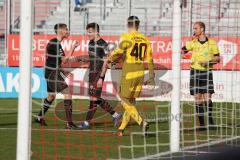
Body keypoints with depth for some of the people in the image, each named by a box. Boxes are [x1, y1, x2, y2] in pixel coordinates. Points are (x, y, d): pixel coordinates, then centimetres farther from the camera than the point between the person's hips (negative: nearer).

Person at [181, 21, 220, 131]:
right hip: (195, 71, 2)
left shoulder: (212, 43, 0)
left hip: (207, 72, -2)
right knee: (198, 99, 0)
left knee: (207, 99, -9)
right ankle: (201, 123, 6)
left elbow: (217, 58, 3)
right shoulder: (193, 43, 5)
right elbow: (182, 50, 17)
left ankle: (210, 121, 8)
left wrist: (208, 62, -13)